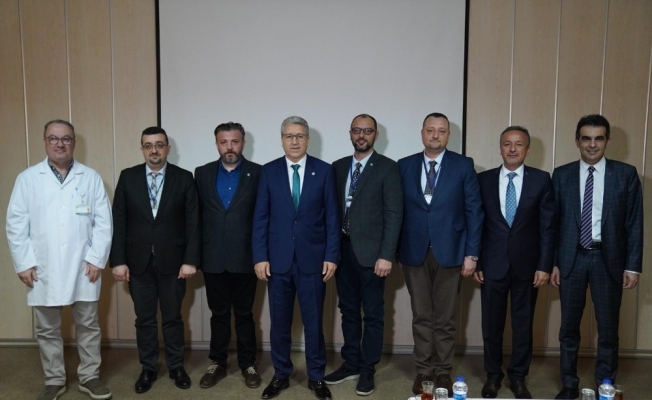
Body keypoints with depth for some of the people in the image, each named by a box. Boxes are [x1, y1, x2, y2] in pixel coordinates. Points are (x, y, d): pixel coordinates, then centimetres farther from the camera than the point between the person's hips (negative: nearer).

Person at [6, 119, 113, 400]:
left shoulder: (91, 178, 2)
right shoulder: (28, 178, 3)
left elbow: (103, 222, -1)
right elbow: (16, 224, 1)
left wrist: (97, 259, -8)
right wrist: (23, 263, -5)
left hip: (83, 267, 0)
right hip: (43, 269, 1)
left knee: (88, 325, 10)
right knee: (47, 329, 11)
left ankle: (90, 377, 24)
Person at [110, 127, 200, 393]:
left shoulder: (184, 178, -2)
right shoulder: (128, 177, 1)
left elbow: (193, 222, -4)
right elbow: (118, 222, 0)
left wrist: (190, 260, -9)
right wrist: (118, 260, -5)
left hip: (172, 261, -1)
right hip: (138, 261, 1)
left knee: (172, 317, 11)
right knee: (144, 319, 12)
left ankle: (176, 367, 27)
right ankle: (148, 368, 27)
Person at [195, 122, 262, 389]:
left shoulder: (258, 173, -2)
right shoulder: (203, 174, 6)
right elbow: (197, 215, 6)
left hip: (245, 258, -2)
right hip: (213, 259, 2)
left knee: (244, 314, 10)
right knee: (219, 314, 13)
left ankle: (248, 364, 25)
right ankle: (217, 364, 27)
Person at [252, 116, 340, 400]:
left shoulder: (324, 170, 1)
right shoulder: (269, 171, 3)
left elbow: (332, 216, 0)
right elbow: (261, 217, 2)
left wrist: (332, 256, -5)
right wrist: (260, 256, -5)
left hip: (312, 259, -1)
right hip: (278, 259, 1)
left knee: (313, 322, 8)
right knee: (279, 322, 11)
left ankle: (316, 377, 24)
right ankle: (281, 375, 27)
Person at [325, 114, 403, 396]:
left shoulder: (387, 168, -5)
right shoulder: (338, 167, 10)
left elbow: (393, 214, -10)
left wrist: (386, 255, -16)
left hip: (370, 251, -5)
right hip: (343, 249, 5)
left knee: (373, 313, 6)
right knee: (348, 310, 14)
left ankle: (367, 369, 19)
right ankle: (351, 364, 28)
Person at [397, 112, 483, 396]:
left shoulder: (463, 166, -1)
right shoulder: (404, 166, 4)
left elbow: (474, 211, -2)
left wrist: (471, 253, -7)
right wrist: (394, 250, 1)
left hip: (450, 252, -1)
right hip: (414, 253, 1)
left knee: (445, 318, 9)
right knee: (421, 317, 10)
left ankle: (443, 371, 24)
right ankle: (424, 371, 23)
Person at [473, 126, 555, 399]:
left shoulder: (541, 180, 0)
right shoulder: (483, 180, 1)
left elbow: (548, 226, -2)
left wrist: (545, 265, -6)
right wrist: (474, 262, -1)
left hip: (527, 264, 0)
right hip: (492, 264, 0)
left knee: (523, 324, 10)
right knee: (492, 324, 9)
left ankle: (518, 377, 27)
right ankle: (493, 375, 27)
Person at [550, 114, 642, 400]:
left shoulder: (626, 174, 1)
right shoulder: (561, 175, 3)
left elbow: (634, 223, 0)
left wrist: (633, 265, -4)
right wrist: (552, 262, 0)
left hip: (609, 259, -1)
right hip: (572, 259, 1)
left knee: (608, 330, 8)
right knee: (569, 327, 9)